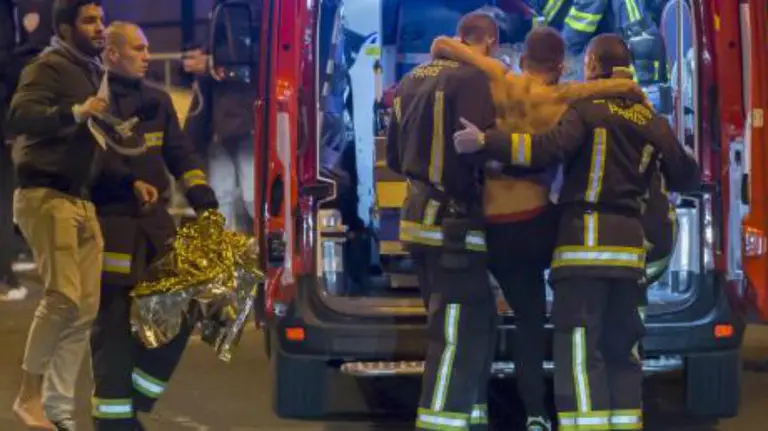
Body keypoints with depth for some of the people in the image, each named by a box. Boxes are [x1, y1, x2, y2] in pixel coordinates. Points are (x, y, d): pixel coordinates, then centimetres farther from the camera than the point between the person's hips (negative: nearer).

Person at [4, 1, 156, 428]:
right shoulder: (48, 67, -6)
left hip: (82, 200, 9)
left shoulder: (94, 73, 21)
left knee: (86, 307, 4)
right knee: (63, 295, -19)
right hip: (46, 195, -9)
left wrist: (131, 181, 16)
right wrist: (75, 112, -33)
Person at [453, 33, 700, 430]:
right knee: (620, 348, 13)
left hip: (587, 237, -6)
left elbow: (550, 149, -20)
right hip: (629, 242, 6)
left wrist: (485, 142, -23)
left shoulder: (587, 108, -4)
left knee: (580, 346, -9)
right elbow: (686, 177, 17)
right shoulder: (652, 120, 12)